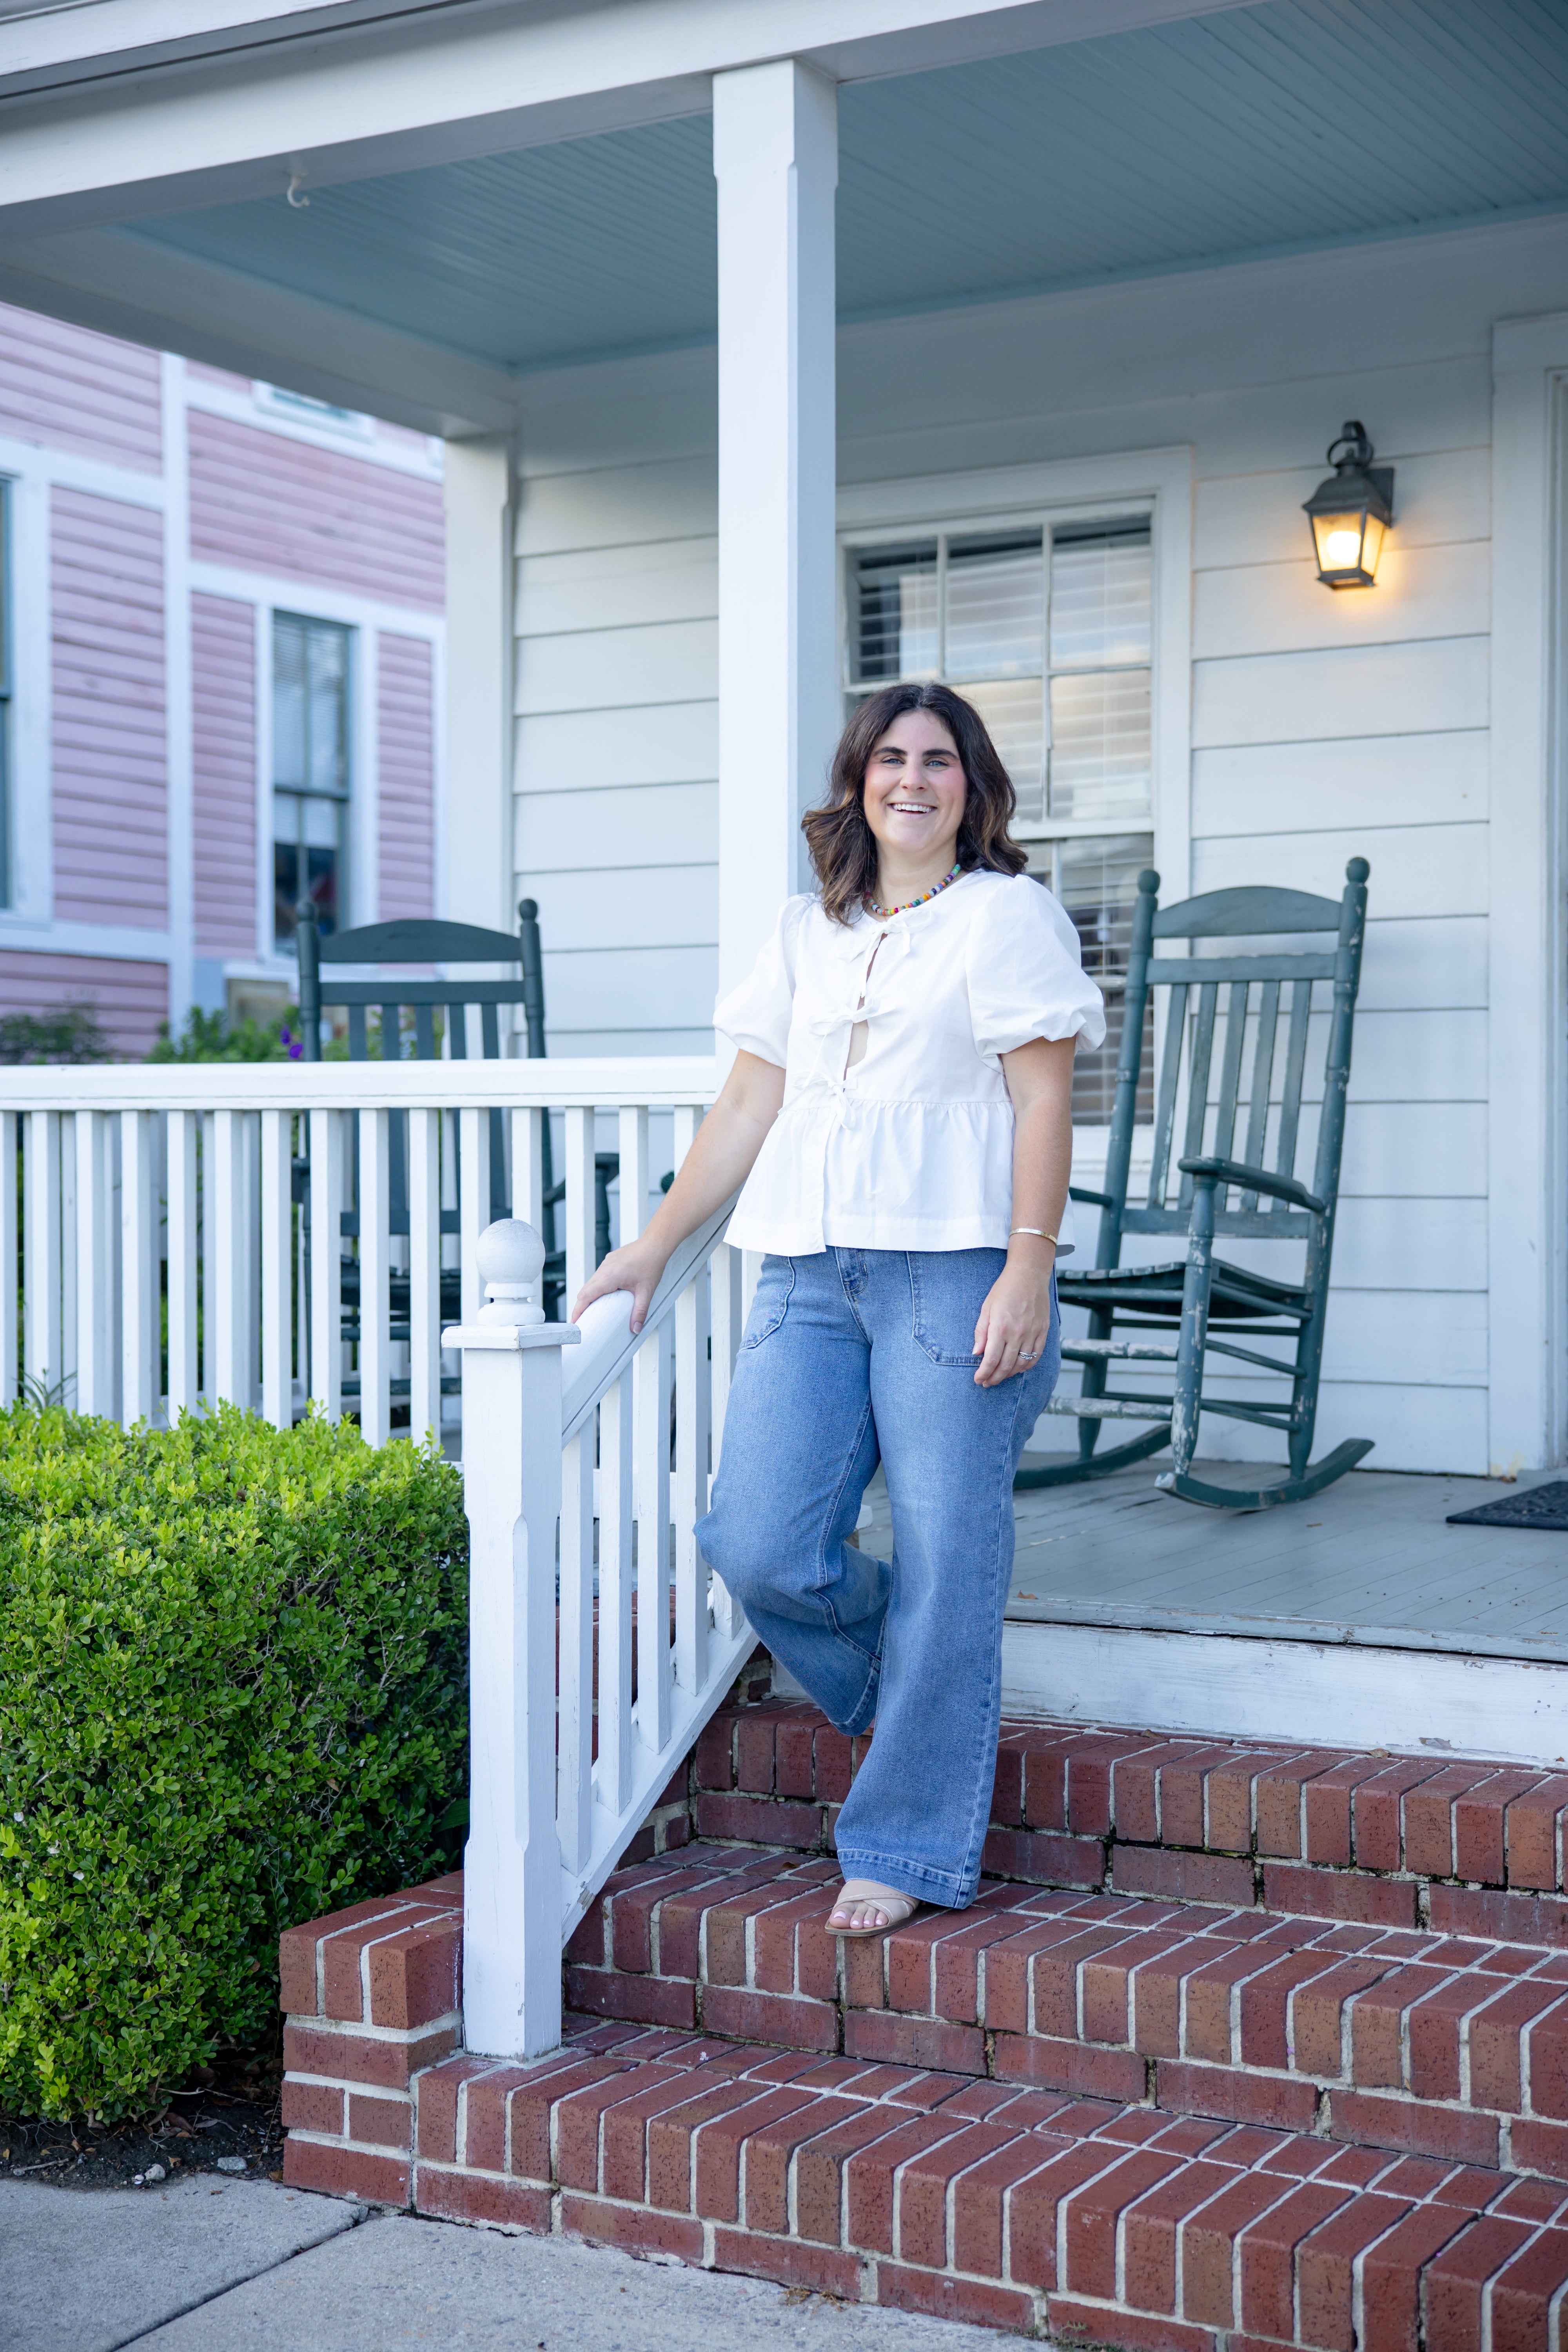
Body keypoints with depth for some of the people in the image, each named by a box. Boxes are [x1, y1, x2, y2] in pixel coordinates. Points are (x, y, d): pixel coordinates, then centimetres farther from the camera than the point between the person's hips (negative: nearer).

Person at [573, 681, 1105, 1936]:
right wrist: (657, 1242, 14)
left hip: (954, 1270, -5)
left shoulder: (1006, 912, 4)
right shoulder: (805, 932, 20)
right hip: (809, 1274, 5)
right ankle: (929, 1707, 21)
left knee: (943, 1562, -3)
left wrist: (1028, 1268, -13)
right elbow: (748, 1104, 19)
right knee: (760, 1545, -7)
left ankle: (912, 1845, 10)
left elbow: (1043, 1099, -3)